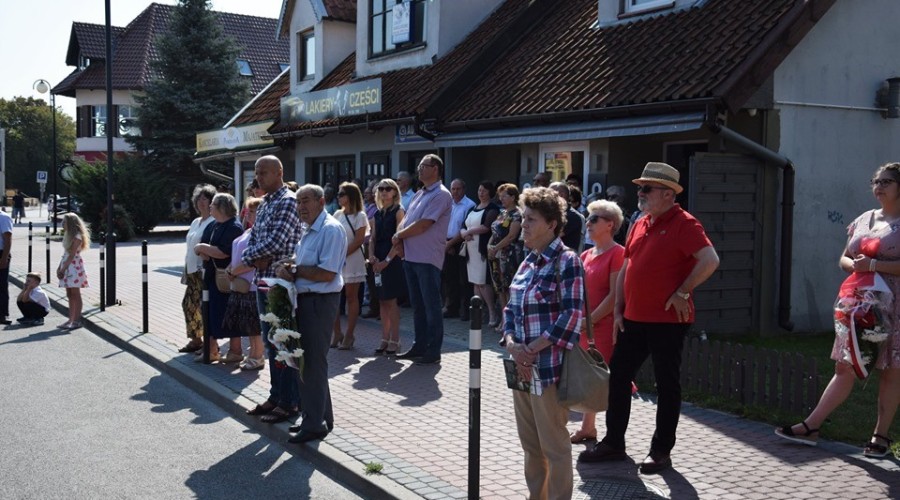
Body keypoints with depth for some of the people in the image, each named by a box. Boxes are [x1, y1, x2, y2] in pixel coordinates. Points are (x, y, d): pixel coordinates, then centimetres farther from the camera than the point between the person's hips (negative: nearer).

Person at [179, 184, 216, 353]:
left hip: (205, 271, -9)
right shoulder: (195, 222, 17)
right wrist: (186, 270, 19)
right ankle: (195, 339, 24)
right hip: (192, 271, 9)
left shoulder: (214, 222, -10)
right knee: (189, 304, 12)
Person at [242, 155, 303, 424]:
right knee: (270, 341, 15)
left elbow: (276, 241, -21)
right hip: (263, 280, 9)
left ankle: (289, 402, 6)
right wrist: (257, 258, -6)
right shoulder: (264, 205, 16)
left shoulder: (288, 202, -12)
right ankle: (275, 396, 25)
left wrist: (249, 255, -7)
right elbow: (252, 240, 15)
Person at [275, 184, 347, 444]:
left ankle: (314, 425, 8)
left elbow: (327, 274, -22)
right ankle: (320, 417, 29)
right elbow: (298, 262, 20)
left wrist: (294, 269, -13)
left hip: (319, 302, -10)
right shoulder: (309, 230, 17)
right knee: (303, 361, 16)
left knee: (312, 364, -3)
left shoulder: (331, 230, -15)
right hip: (305, 300, 10)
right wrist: (287, 266, -2)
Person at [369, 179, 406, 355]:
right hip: (378, 262, 6)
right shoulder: (378, 214, 15)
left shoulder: (398, 212, -4)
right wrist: (372, 256, -5)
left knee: (390, 301, -5)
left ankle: (394, 340, 2)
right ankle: (385, 338, 15)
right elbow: (373, 238, 13)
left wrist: (387, 260, -17)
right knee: (382, 300, 8)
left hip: (393, 260, -6)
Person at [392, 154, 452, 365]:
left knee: (431, 306, -2)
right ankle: (419, 347, 24)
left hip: (428, 259, -9)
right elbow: (405, 220, 15)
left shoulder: (441, 195, -11)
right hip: (411, 256, 9)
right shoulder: (419, 194, 17)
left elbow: (423, 225, -18)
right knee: (417, 305, 15)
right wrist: (400, 240, -4)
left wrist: (399, 235, -6)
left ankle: (433, 352, 5)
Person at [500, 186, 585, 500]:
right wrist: (512, 344, -5)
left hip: (548, 367, -7)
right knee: (530, 443, 17)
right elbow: (511, 309, 14)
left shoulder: (567, 261, -10)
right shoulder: (528, 262, 13)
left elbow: (572, 316, -17)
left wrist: (532, 349, -16)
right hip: (521, 367, 8)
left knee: (554, 445, 3)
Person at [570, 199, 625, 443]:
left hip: (605, 325, -8)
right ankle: (587, 427, 25)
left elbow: (615, 295, -16)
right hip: (586, 326, 8)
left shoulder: (617, 253, -11)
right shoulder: (586, 255, 13)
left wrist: (591, 319, -16)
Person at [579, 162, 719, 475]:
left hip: (667, 321, -8)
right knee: (618, 377, 12)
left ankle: (661, 451, 16)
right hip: (633, 319, 8)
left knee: (667, 385, 5)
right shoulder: (640, 225, 12)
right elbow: (625, 269, 16)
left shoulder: (683, 224, -11)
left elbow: (710, 261, -23)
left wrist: (682, 293, -18)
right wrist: (618, 310, 10)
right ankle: (613, 443, 24)